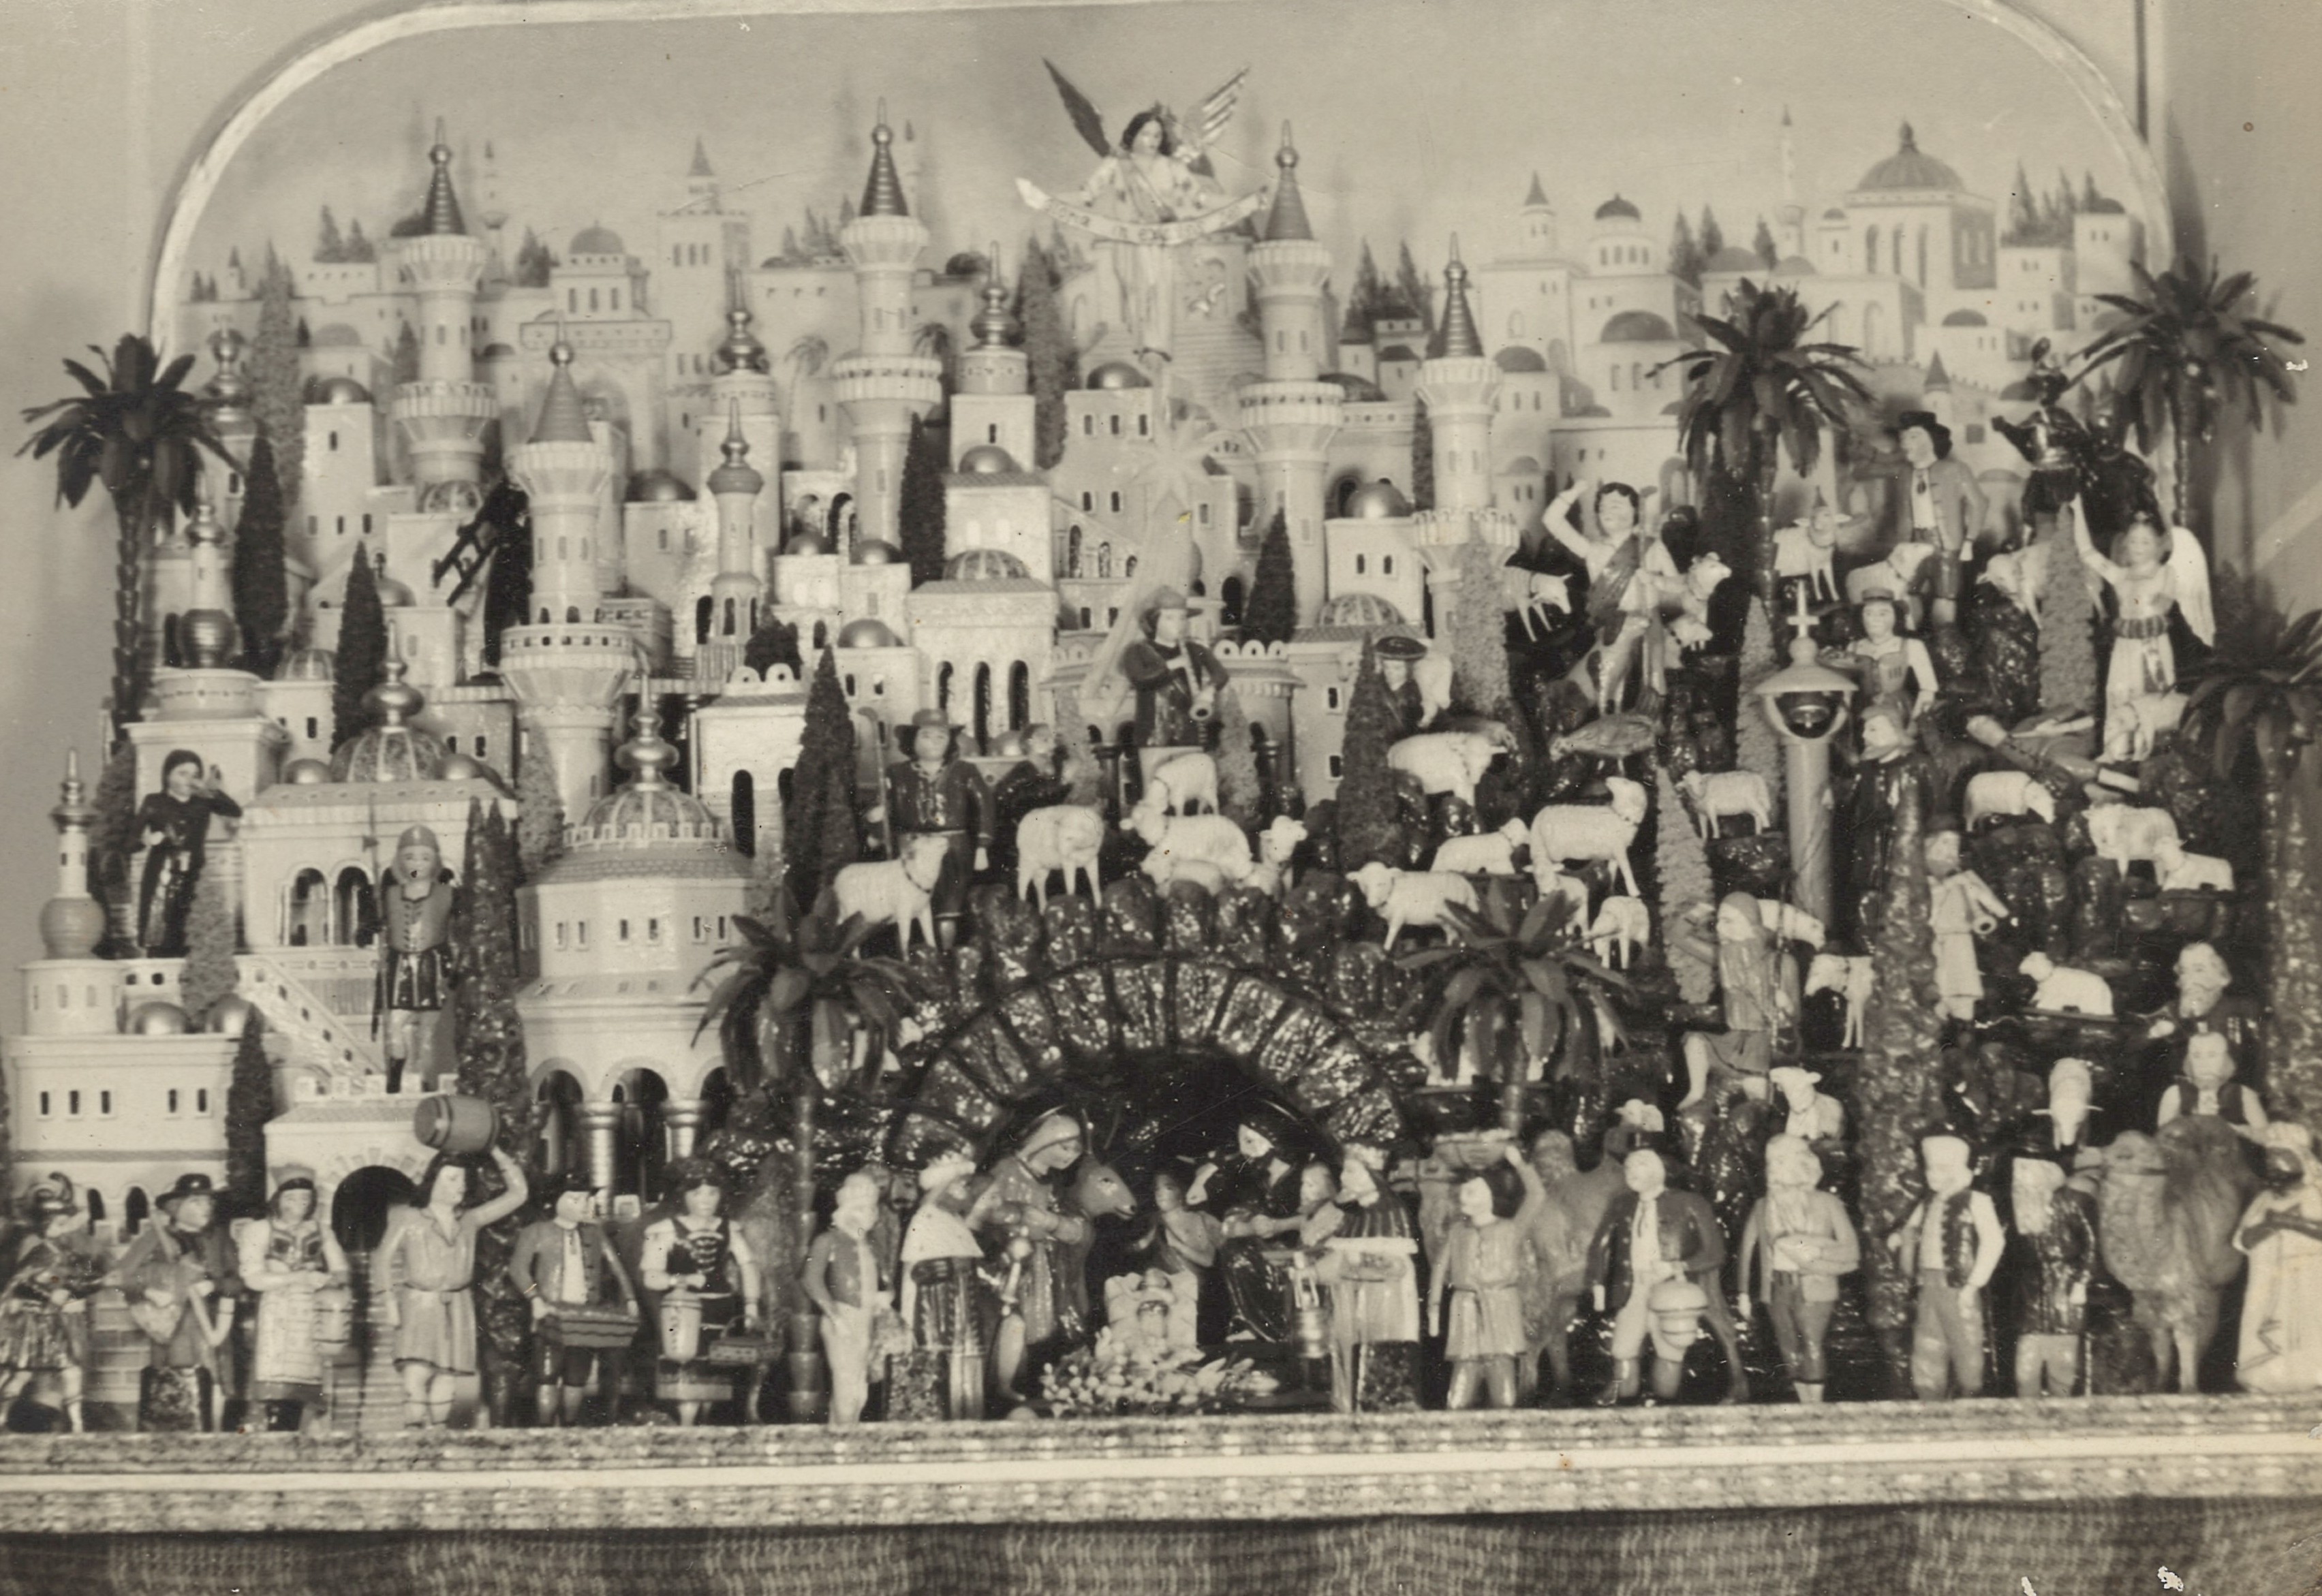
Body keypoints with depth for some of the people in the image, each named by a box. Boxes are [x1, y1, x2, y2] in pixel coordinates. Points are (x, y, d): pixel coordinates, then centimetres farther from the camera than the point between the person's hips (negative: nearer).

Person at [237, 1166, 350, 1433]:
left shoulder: (321, 1231, 18)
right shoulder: (259, 1230, 7)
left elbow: (341, 1273, 12)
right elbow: (254, 1278, -4)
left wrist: (328, 1280, -13)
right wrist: (300, 1278, -12)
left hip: (313, 1318, 3)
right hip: (275, 1318, -3)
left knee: (302, 1392, -4)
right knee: (279, 1395, -16)